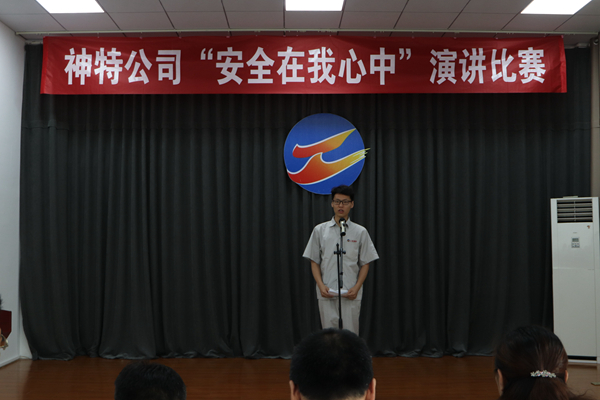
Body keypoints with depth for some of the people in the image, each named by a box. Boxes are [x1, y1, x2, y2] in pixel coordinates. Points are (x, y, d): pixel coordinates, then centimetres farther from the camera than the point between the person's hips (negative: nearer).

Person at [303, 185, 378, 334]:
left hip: (350, 295, -1)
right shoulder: (320, 230, 6)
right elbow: (314, 262, 7)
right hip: (326, 294, 1)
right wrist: (321, 285, -7)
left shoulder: (360, 232, 4)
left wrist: (356, 287, -8)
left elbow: (365, 264, 5)